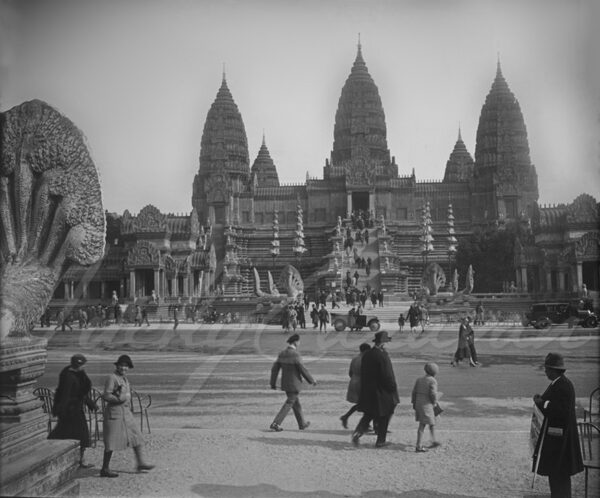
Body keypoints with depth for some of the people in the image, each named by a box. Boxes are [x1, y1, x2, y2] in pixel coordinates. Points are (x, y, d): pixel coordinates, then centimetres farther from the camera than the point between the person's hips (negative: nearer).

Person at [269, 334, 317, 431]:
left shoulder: (282, 354, 2)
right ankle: (275, 424, -9)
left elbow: (274, 369, 3)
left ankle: (302, 424, 30)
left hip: (285, 383, 8)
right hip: (294, 384, -8)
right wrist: (312, 380, -4)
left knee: (296, 403, 19)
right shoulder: (295, 355, -20)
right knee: (288, 405, -3)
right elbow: (303, 370, -17)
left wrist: (273, 383, 9)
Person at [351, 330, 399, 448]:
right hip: (382, 392, -6)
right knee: (383, 416, 10)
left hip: (367, 392, 6)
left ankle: (358, 432, -5)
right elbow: (387, 376, -19)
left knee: (368, 415, 16)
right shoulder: (382, 356, -19)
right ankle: (380, 441, 17)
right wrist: (393, 389, -6)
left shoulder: (366, 354, 3)